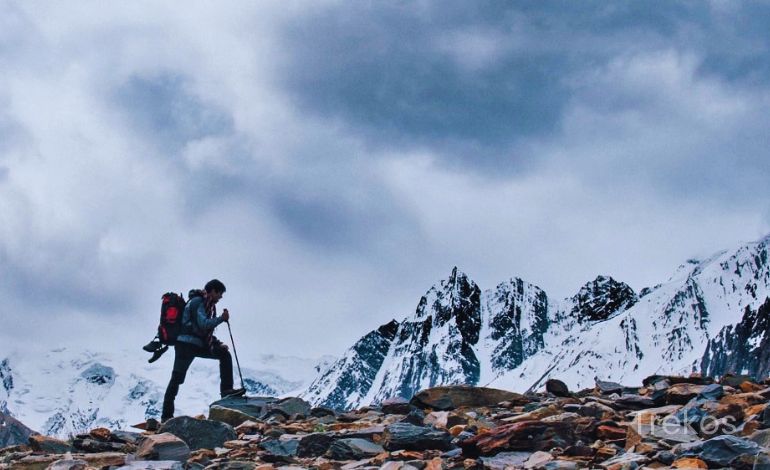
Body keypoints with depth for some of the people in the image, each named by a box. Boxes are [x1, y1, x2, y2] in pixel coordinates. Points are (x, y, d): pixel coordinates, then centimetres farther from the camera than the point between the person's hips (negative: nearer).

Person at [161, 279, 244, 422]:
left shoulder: (206, 304, 19)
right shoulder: (197, 302, -10)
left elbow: (206, 330, 24)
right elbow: (204, 324, -22)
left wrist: (217, 343, 14)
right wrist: (221, 318, -12)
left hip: (198, 344, 10)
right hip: (186, 344, -10)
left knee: (224, 354, 5)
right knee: (177, 378, -8)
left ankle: (226, 390, 1)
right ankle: (166, 415, -6)